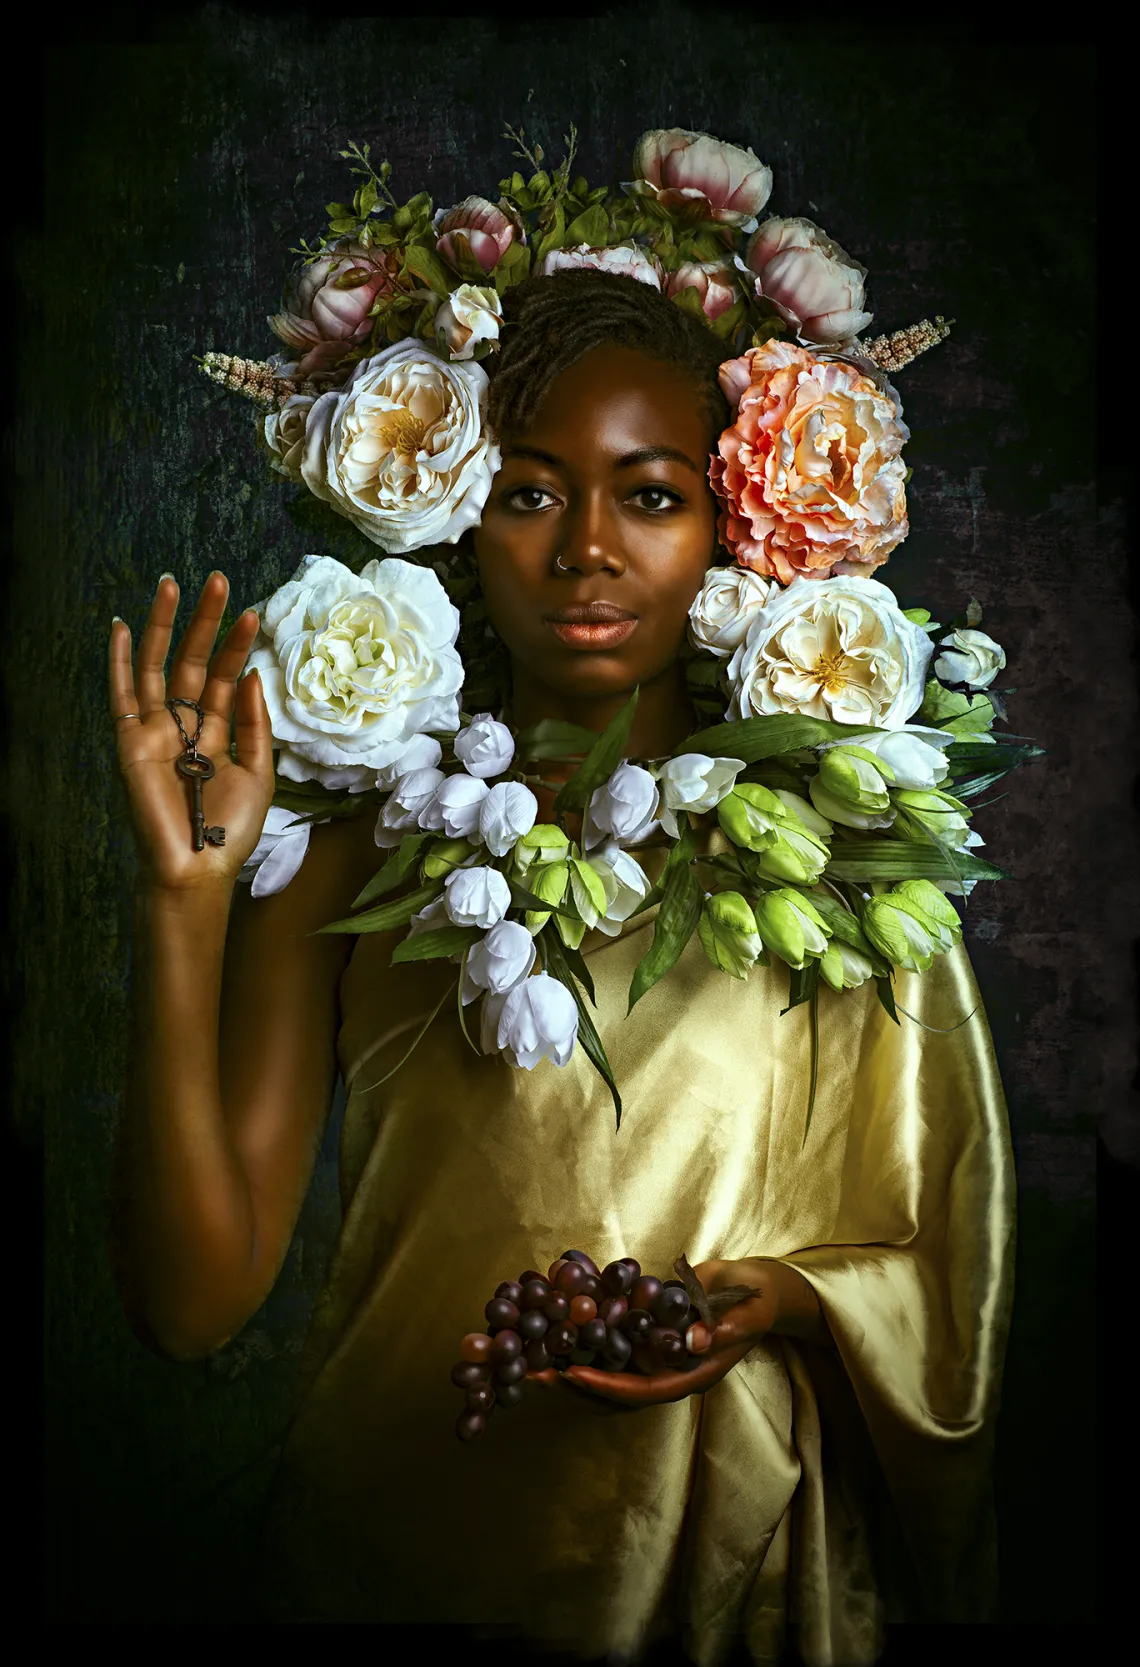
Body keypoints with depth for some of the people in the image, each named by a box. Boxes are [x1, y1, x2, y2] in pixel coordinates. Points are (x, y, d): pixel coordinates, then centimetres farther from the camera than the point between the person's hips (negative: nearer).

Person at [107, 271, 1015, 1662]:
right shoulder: (348, 842, -9)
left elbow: (927, 1260, 2)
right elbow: (194, 1302, -15)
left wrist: (774, 1298, -18)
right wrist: (186, 898, -22)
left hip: (728, 1548, 1)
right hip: (396, 1535, 0)